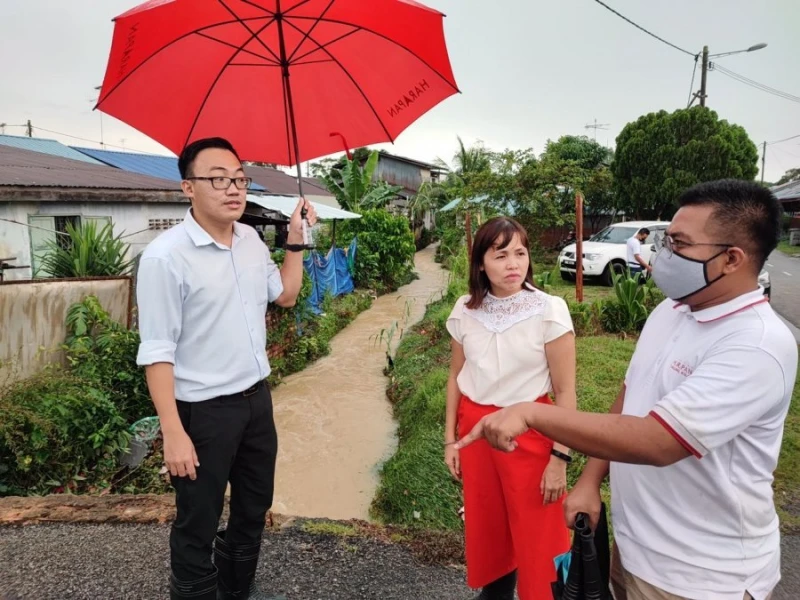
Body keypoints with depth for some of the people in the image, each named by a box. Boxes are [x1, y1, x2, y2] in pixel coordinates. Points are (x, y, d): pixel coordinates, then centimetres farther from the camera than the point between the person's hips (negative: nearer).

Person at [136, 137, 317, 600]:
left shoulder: (251, 239, 2)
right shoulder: (165, 257, -20)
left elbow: (285, 295, 16)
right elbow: (157, 352, -19)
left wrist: (297, 240, 6)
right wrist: (173, 432, -20)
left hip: (257, 397, 7)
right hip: (204, 410, -7)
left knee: (255, 506, 23)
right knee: (198, 524, 11)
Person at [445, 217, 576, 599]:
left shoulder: (550, 310, -14)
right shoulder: (465, 310, -3)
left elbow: (565, 391, -10)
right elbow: (456, 377, 7)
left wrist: (560, 457, -11)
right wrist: (450, 438, 8)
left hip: (529, 432, -3)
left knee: (537, 536, 8)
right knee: (486, 524, 19)